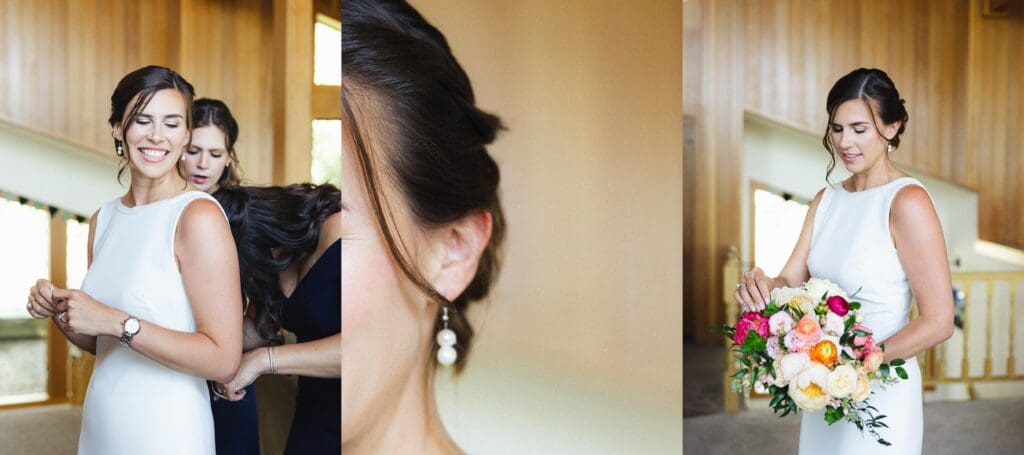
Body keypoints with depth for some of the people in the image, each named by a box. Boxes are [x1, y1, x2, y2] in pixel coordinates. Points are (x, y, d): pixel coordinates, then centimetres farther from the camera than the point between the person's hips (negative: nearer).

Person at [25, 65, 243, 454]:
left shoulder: (199, 215, -16)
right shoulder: (104, 219, 6)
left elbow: (223, 359, -22)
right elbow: (99, 344, 14)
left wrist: (116, 321, -23)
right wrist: (57, 310, -4)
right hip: (99, 421, 7)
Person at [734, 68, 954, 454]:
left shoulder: (907, 201, -16)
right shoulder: (827, 198, 6)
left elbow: (938, 322, -18)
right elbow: (791, 280, 1)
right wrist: (762, 286, -21)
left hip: (881, 391, -6)